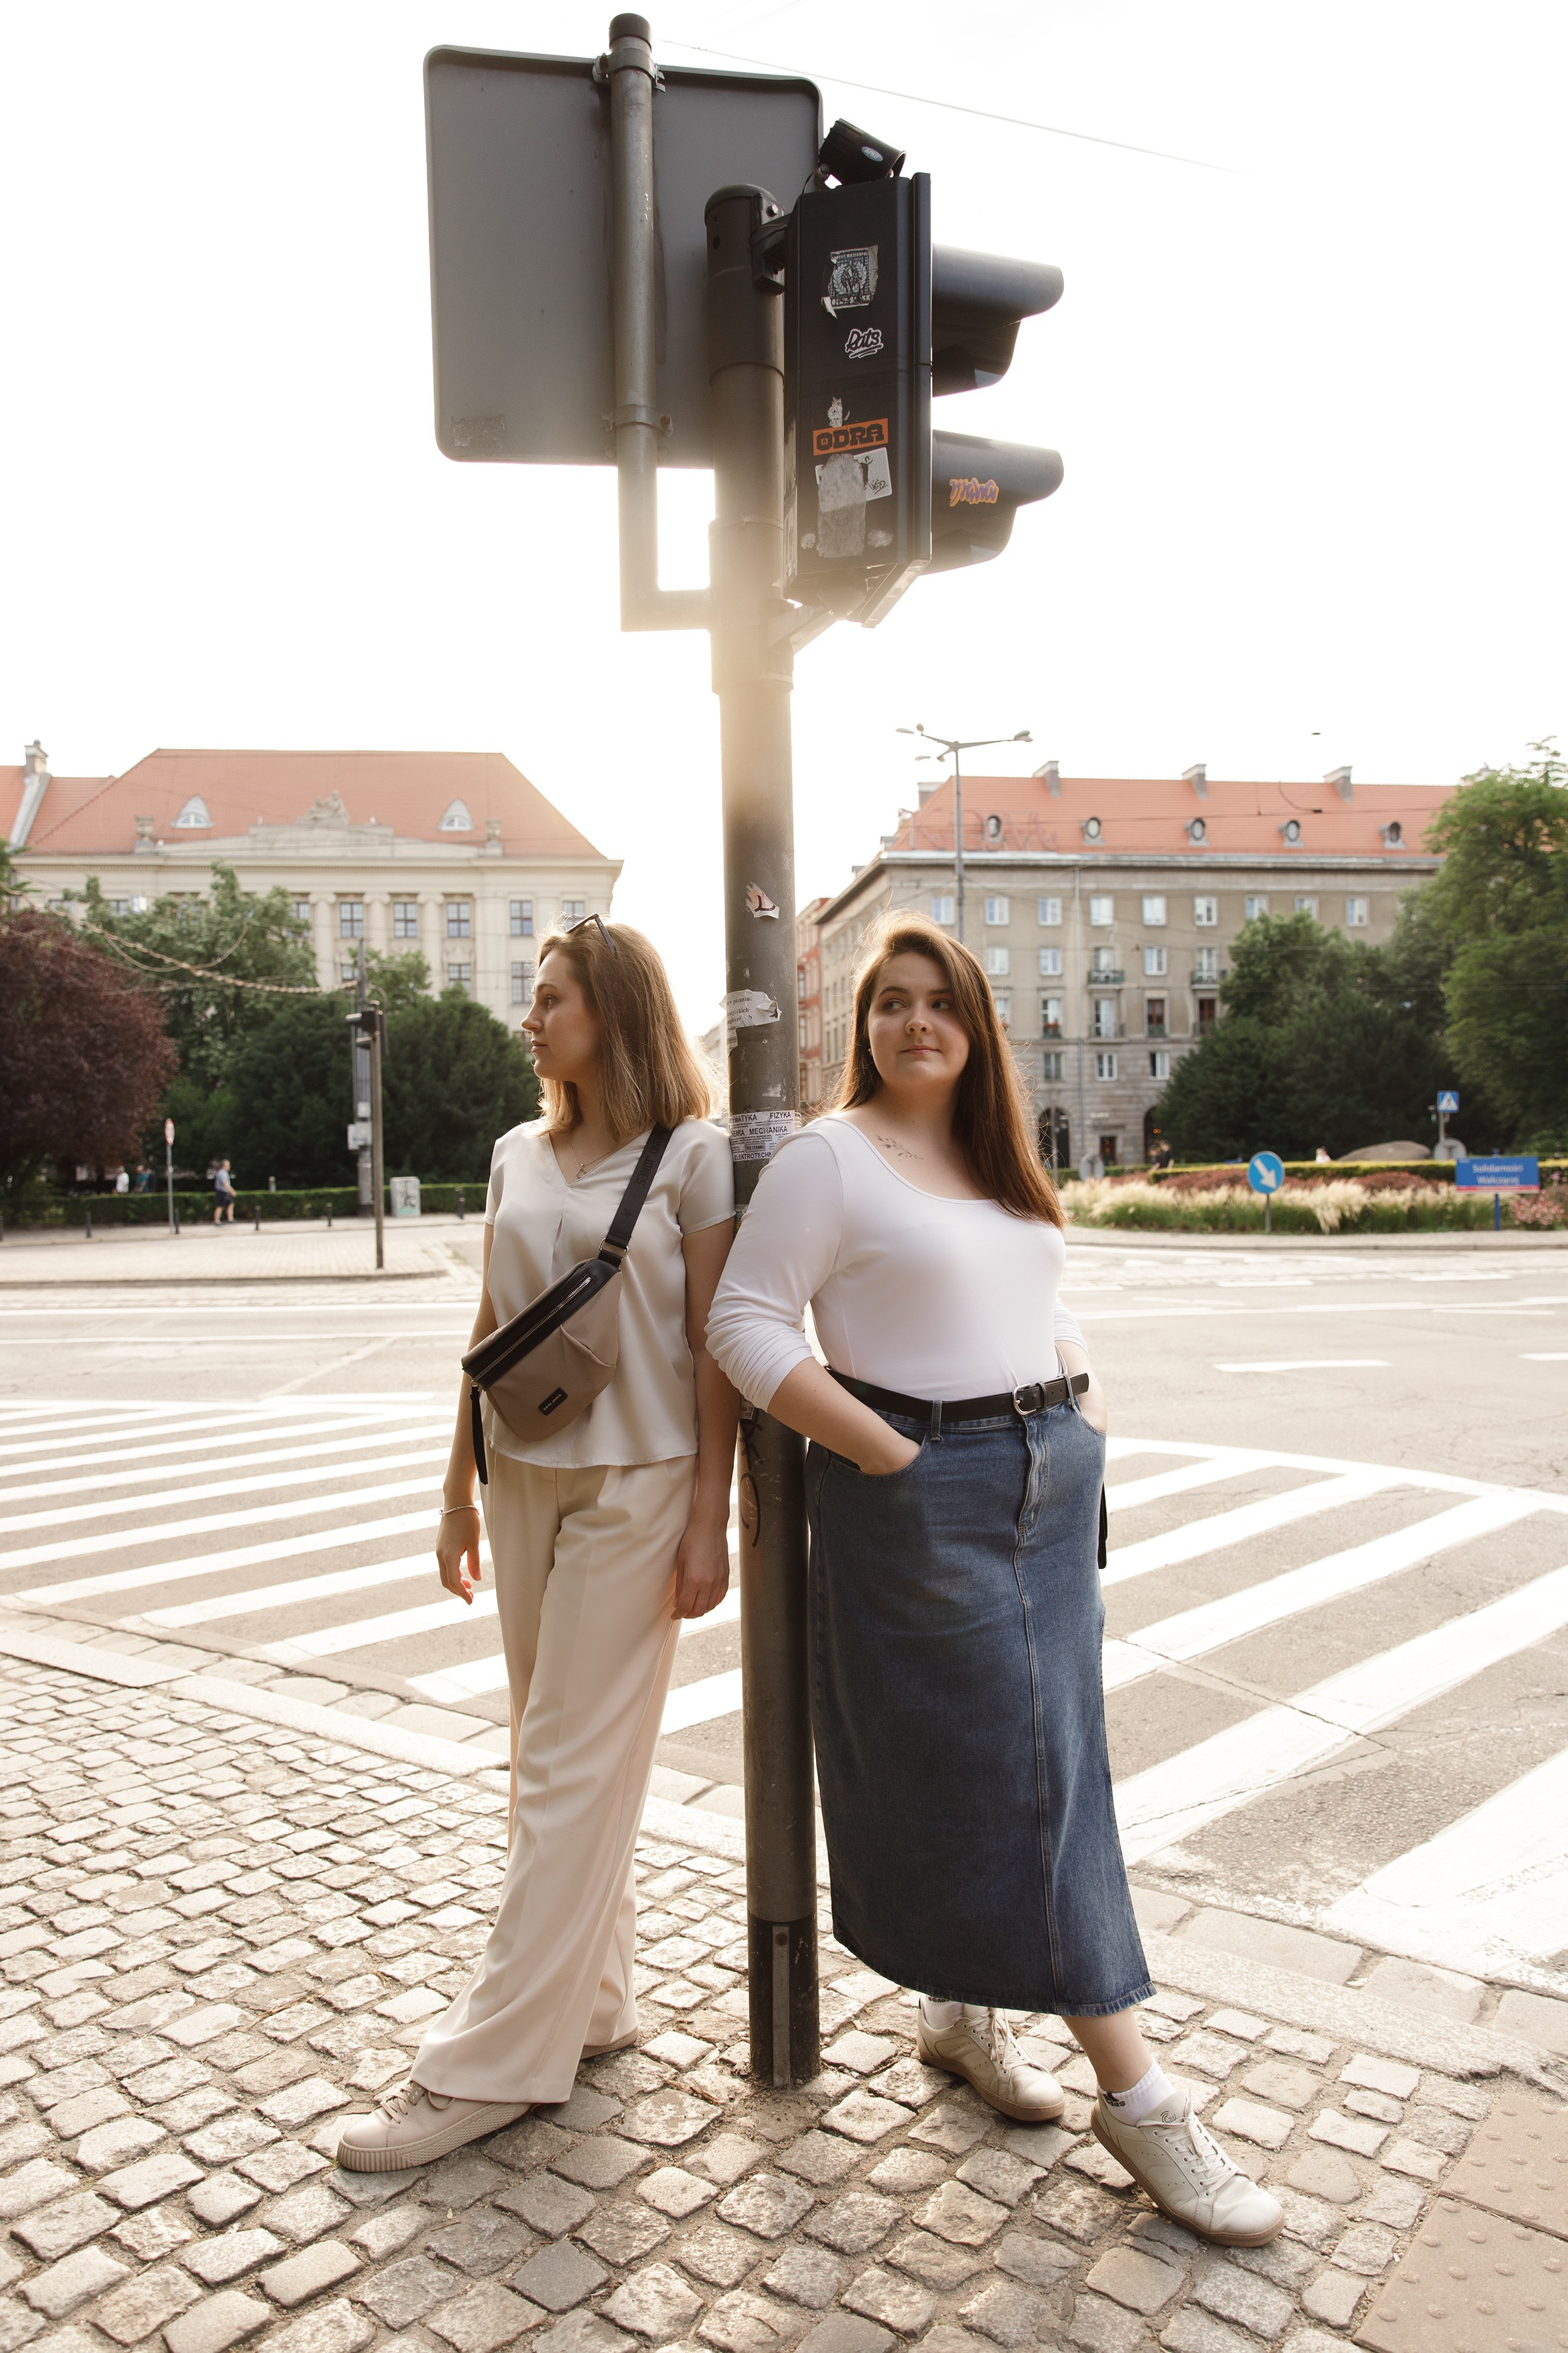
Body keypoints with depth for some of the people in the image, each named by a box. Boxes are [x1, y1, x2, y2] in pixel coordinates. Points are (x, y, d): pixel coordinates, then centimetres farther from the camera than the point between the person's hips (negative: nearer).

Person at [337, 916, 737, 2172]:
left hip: (637, 1484, -6)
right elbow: (493, 1329, 13)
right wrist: (459, 1491, 14)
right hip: (526, 1476, 6)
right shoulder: (520, 1157, 9)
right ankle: (593, 2002, 29)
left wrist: (710, 1518, -12)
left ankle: (489, 2063, 11)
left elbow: (716, 1345, -9)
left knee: (574, 1770, 1)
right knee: (561, 1759, 14)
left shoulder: (693, 1154, -8)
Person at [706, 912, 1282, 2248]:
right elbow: (745, 1326, -13)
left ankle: (965, 2007, 34)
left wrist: (1089, 1400, 8)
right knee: (1001, 1767, 0)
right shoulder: (829, 1158, -8)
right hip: (925, 1490, -7)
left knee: (1047, 1750, 13)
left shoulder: (1000, 1161, 14)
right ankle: (1134, 2091, 12)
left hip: (1053, 1475, 8)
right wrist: (885, 1451, -17)